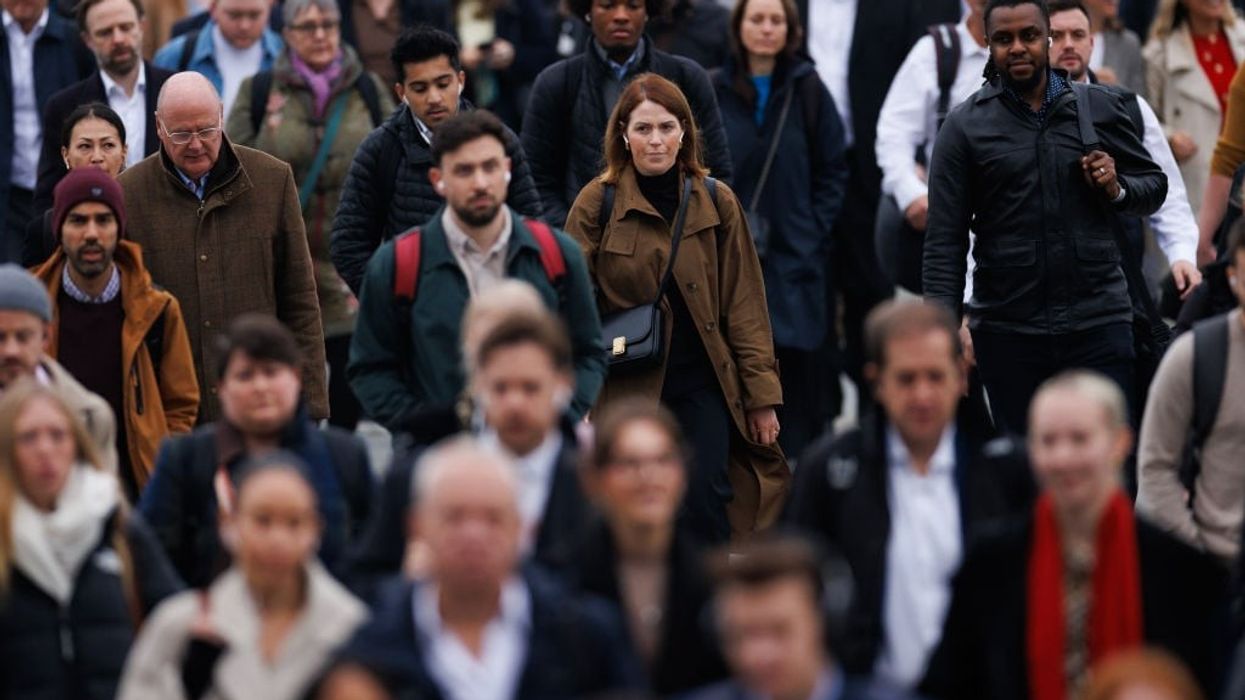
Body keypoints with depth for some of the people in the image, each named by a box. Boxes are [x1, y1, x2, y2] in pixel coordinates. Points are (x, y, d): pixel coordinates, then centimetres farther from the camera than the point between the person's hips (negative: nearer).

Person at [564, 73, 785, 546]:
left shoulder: (716, 203, 4)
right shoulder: (597, 203, -1)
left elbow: (744, 305, 6)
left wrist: (761, 393, 2)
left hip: (702, 382, 1)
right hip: (626, 385, -1)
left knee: (704, 501, -10)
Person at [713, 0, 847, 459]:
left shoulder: (807, 91, 4)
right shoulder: (713, 92, 5)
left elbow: (833, 172, 6)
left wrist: (813, 232, -3)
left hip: (794, 261, -1)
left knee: (797, 370, -4)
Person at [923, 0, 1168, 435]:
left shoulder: (1100, 108, 6)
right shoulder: (966, 126, 2)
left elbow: (1154, 186, 15)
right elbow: (944, 239, -1)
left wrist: (1117, 188, -8)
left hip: (1098, 321, 0)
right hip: (1007, 330, 0)